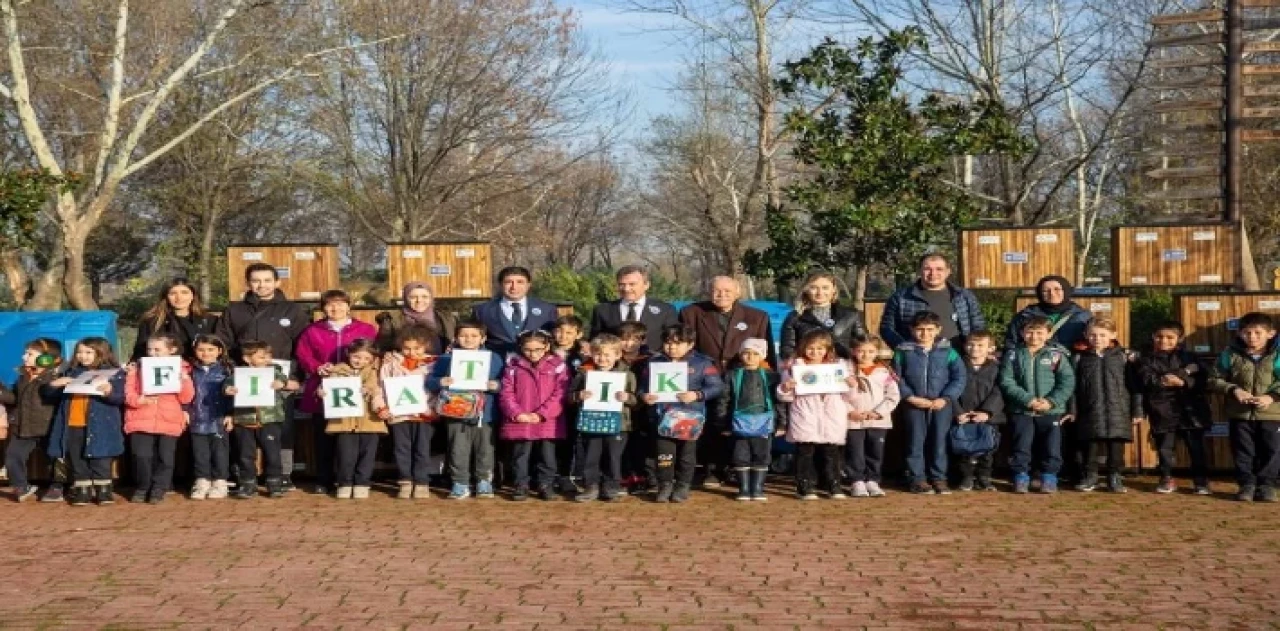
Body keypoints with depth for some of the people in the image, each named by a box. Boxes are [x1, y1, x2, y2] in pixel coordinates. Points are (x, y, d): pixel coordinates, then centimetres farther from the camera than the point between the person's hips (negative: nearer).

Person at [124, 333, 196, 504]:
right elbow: (128, 394, 2)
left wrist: (184, 379, -14)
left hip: (170, 422, 0)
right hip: (141, 421, 0)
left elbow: (187, 398, 1)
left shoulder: (180, 369, 6)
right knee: (142, 456, -2)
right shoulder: (137, 368, 8)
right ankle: (142, 488, 15)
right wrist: (139, 400, -18)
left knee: (165, 457, 1)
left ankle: (159, 489, 14)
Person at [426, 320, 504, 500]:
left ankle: (484, 482, 19)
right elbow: (430, 382, 3)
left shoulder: (493, 358, 5)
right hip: (456, 414, 0)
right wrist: (440, 382, -17)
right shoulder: (447, 358, 4)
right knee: (458, 451, 2)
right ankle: (460, 484, 11)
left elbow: (504, 383, 3)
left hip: (485, 415, 0)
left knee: (484, 450, 7)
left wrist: (496, 385, -18)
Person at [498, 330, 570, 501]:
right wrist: (517, 413, -12)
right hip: (519, 422, 1)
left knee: (547, 456, 8)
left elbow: (560, 395, -6)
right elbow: (506, 393, 1)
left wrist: (542, 414, -13)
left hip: (548, 423, -1)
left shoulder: (558, 366, -1)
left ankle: (546, 486, 18)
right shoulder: (514, 366, 3)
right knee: (521, 456, 8)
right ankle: (521, 486, 17)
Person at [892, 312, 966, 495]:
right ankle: (917, 478, 9)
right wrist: (910, 397, -12)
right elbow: (897, 378, 0)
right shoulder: (903, 352, 2)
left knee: (939, 440, 5)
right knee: (916, 440, 2)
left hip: (941, 403, 1)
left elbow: (959, 377, 0)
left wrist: (946, 399, -11)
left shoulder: (948, 352, 4)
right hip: (914, 404, -1)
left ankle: (938, 478, 13)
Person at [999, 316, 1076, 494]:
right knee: (1021, 445, 0)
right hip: (1021, 411, 0)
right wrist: (1028, 399, -16)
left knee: (1051, 445, 2)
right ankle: (1021, 476, 12)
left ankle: (1049, 478, 15)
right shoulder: (1013, 355, 3)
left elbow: (1067, 382, -3)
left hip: (1051, 411, 0)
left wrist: (1051, 401, -16)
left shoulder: (1057, 355, 2)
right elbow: (1007, 382, -4)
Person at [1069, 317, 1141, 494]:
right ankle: (1090, 476, 16)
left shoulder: (1123, 356, 1)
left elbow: (1133, 385, 2)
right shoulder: (1081, 358, 5)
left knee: (1116, 447, 4)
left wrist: (1136, 410, 0)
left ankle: (1115, 477, 14)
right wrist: (1073, 410, 3)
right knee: (1091, 446, 5)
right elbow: (1075, 386, 7)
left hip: (1118, 411, -1)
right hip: (1091, 411, 1)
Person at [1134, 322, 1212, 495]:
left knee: (1196, 448, 3)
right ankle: (1167, 479, 22)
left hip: (1189, 411, 0)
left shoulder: (1187, 357, 7)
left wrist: (1183, 382, -19)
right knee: (1164, 448, 8)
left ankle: (1201, 481, 11)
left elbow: (1201, 379, -4)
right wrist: (1170, 378, -16)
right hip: (1162, 411, 0)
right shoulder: (1147, 359, 6)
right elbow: (1145, 379, -12)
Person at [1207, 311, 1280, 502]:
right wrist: (1233, 390, -13)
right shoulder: (1231, 355, 0)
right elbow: (1214, 379, 2)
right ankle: (1246, 484, 18)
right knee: (1243, 452, 7)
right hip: (1240, 414, 1)